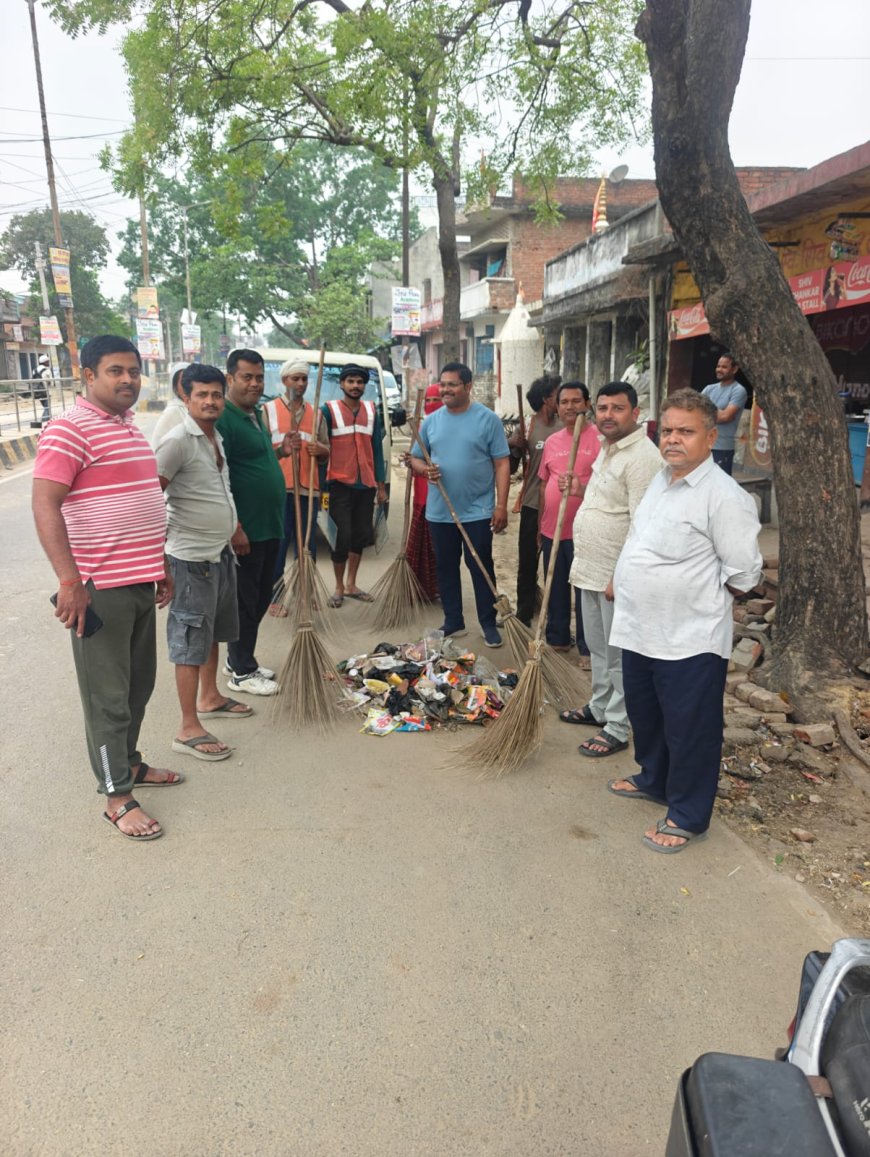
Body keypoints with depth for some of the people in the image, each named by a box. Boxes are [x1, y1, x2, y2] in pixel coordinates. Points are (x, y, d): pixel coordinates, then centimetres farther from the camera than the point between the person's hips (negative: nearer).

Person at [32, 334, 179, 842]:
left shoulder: (131, 428, 15)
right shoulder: (71, 429, -13)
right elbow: (45, 504, -20)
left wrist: (160, 566, 23)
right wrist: (69, 580, -26)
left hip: (140, 582, 9)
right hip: (99, 588, -8)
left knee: (140, 684, 18)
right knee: (108, 695, 2)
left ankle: (129, 762, 36)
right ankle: (117, 797, 13)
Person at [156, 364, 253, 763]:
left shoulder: (215, 437, 11)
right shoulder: (178, 440, -17)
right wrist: (160, 550, -18)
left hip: (221, 552, 9)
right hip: (192, 558, -9)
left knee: (213, 631, 20)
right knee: (191, 641, -3)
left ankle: (210, 698, 38)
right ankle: (189, 730, 4)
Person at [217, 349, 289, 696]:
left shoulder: (256, 414, 14)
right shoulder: (223, 418, -15)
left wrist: (280, 451, 10)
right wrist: (235, 528, -24)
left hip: (269, 525, 9)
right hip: (245, 530, -9)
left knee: (261, 597, 17)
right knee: (245, 601, 1)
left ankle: (239, 660, 31)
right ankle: (241, 673, 14)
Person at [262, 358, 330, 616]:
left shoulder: (315, 412, 16)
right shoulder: (269, 410, 3)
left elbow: (326, 451, 17)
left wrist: (319, 449, -5)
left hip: (309, 488, 4)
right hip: (279, 488, -4)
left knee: (307, 544, 10)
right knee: (278, 544, -2)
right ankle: (274, 597, 7)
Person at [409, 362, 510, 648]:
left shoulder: (488, 419, -5)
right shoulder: (431, 421, 7)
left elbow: (502, 464, -6)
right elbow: (415, 458, 13)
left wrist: (501, 505, -12)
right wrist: (424, 469, -12)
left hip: (478, 511, -4)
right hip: (440, 512, 4)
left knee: (481, 567, 4)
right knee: (446, 567, 12)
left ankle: (489, 624, 15)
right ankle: (453, 622, 25)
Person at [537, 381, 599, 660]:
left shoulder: (599, 438, -8)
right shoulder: (552, 441, 12)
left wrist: (582, 487, -27)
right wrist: (540, 524, 16)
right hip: (552, 529, 6)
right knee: (555, 588, 16)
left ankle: (588, 649, 11)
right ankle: (557, 638, 31)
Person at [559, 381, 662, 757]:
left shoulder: (641, 456, -19)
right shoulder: (607, 448, 13)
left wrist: (620, 577, -24)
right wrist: (582, 490, 11)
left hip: (617, 573, -10)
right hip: (591, 569, 10)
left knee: (619, 654, 2)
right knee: (597, 646, 22)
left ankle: (617, 729, 14)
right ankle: (599, 707, 39)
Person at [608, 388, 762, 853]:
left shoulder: (724, 497, -19)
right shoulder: (661, 480, 8)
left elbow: (744, 573, -16)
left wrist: (697, 598, -4)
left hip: (690, 640, -9)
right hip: (640, 631, 9)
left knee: (689, 730, 8)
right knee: (645, 715, 25)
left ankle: (686, 817, 25)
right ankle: (653, 780, 48)